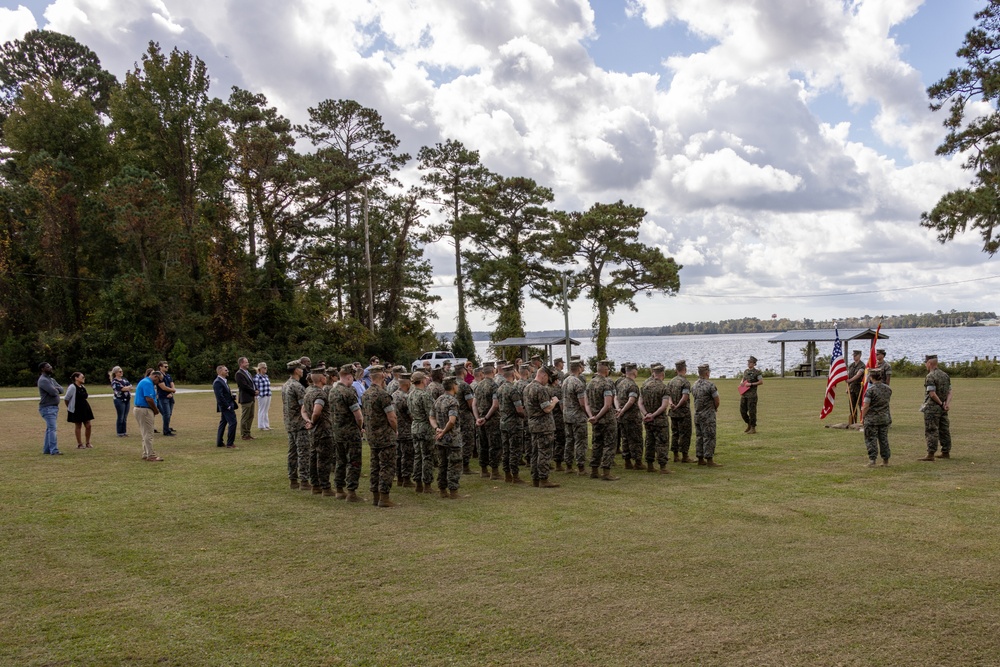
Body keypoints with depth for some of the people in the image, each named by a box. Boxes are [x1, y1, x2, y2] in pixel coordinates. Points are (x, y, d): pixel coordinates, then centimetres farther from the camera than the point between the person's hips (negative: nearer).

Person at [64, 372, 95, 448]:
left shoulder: (83, 387, 8)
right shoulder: (72, 387, -15)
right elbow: (66, 399, -11)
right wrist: (69, 408, 0)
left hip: (85, 408, 7)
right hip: (76, 410, -7)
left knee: (88, 426, 5)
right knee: (78, 426, 3)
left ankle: (88, 443, 16)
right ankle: (79, 444, 14)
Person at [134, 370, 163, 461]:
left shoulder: (145, 381, 17)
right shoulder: (148, 383, -16)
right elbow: (149, 399, -24)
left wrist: (154, 409, 8)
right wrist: (156, 410, -9)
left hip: (141, 409, 11)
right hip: (144, 410, -11)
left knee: (146, 433, 15)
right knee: (148, 434, -6)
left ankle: (145, 454, 19)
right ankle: (151, 456, -4)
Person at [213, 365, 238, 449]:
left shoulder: (224, 381, 15)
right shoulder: (217, 382, -16)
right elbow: (220, 396, -22)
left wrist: (230, 392, 5)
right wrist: (228, 406, -20)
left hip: (228, 405, 10)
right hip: (226, 406, -10)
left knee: (223, 423, 14)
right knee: (232, 422, -10)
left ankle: (219, 443, 20)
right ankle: (230, 443, -6)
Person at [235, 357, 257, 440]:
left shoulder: (248, 372, 17)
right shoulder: (239, 374, -13)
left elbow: (252, 383, 19)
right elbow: (244, 386, -20)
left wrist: (256, 390, 0)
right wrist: (254, 392, -12)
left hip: (251, 398, 9)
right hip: (245, 398, -9)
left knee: (250, 416, 14)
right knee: (244, 418, -2)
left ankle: (247, 433, 23)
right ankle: (244, 435, 5)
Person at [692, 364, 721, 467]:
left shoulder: (694, 385, 7)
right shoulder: (710, 385, -17)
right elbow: (717, 401, -12)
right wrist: (715, 408, 11)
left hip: (697, 415, 7)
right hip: (708, 416, -7)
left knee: (699, 437, 12)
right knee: (709, 438, -3)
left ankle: (700, 459, 17)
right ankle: (709, 460, -2)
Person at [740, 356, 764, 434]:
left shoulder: (757, 372, -7)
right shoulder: (745, 371, 14)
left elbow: (761, 382, -11)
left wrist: (751, 384, -16)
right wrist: (741, 383, 4)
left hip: (752, 395, -7)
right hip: (744, 394, 7)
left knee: (752, 411, -3)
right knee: (742, 411, 8)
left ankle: (753, 428, 7)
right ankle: (749, 425, 27)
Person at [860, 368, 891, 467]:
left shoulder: (870, 390, -16)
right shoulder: (888, 389, 3)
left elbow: (866, 406, -16)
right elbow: (887, 401, 15)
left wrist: (862, 418, -6)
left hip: (871, 419, -5)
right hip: (885, 418, 5)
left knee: (871, 439, 1)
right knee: (884, 439, 14)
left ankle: (872, 460, -3)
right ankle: (885, 460, 19)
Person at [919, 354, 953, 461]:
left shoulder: (930, 377, -15)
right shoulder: (945, 375, 12)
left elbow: (932, 394, -21)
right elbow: (949, 392, 8)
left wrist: (941, 403, -9)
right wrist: (947, 403, -5)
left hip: (932, 408, -8)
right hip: (943, 408, 8)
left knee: (931, 431, -7)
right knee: (944, 430, 13)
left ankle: (930, 454, -9)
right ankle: (946, 452, 20)